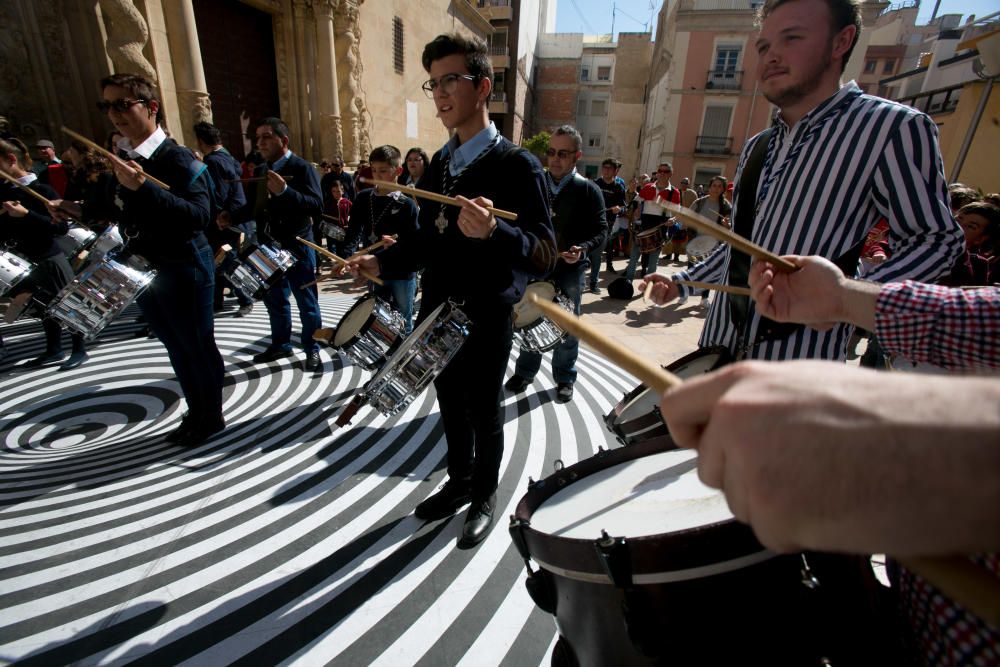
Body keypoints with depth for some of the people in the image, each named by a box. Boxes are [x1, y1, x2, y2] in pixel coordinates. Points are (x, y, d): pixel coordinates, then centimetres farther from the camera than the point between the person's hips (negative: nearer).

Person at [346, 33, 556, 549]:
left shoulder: (515, 164, -14)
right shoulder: (438, 164, 8)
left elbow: (545, 254, -22)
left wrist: (493, 231, -39)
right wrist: (383, 262, 2)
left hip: (486, 322, -6)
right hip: (437, 315, 6)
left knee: (484, 413, 12)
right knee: (450, 407, 21)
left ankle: (484, 497, 38)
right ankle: (459, 482, 45)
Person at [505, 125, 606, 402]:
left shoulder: (588, 190, -5)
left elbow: (601, 230, -6)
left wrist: (583, 248, -25)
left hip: (570, 269, -3)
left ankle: (565, 379, 26)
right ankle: (524, 371, 31)